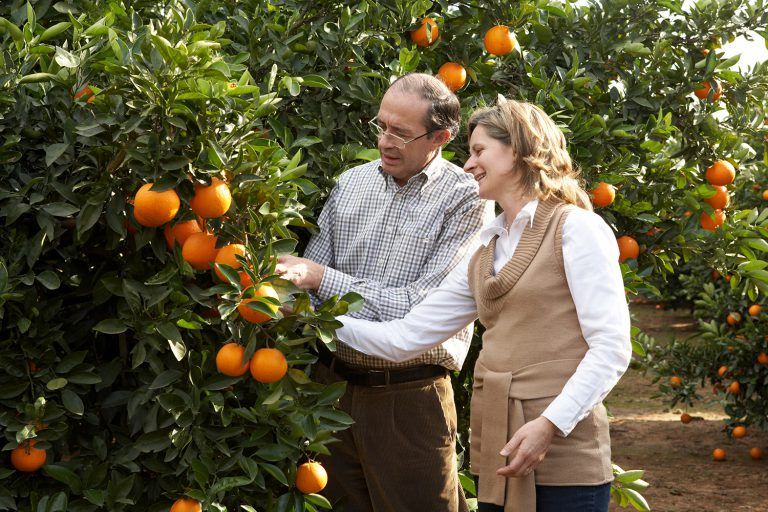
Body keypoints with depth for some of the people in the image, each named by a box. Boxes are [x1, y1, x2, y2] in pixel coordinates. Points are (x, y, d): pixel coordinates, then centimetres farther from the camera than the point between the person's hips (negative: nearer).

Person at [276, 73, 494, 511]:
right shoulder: (351, 184, 8)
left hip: (410, 400, -4)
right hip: (333, 386, 4)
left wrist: (323, 278, -18)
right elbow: (311, 273, 5)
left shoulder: (466, 199, -8)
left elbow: (426, 306, -17)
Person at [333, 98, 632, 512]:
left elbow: (611, 349, -11)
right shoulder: (482, 256, 16)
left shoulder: (575, 228, -4)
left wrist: (550, 424, -20)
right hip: (497, 460, 6)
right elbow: (405, 337, 14)